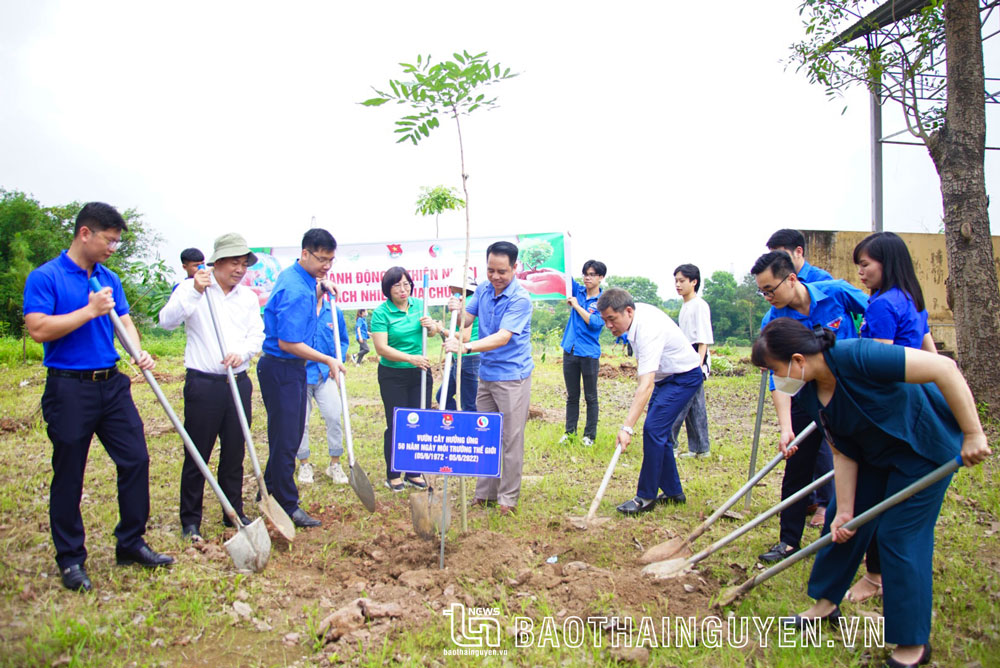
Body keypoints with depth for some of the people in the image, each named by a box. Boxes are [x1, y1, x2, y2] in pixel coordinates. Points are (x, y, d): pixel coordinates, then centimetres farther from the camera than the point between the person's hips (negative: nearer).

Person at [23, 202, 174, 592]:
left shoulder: (110, 279, 11)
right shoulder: (45, 277, -8)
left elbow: (125, 321, 9)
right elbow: (38, 329, -18)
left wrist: (139, 353, -9)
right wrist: (90, 310, -16)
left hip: (112, 385, 6)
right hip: (69, 388, -6)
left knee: (136, 460, 5)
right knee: (68, 476, 5)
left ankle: (130, 544, 20)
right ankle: (70, 559, 20)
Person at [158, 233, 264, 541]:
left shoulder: (248, 296, 10)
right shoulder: (191, 289, -2)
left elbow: (257, 334, 5)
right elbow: (167, 321, -16)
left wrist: (242, 352, -15)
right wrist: (195, 292, -27)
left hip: (238, 382, 4)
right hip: (203, 384, -4)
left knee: (235, 452, 12)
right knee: (197, 455, 2)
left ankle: (234, 513, 25)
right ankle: (190, 520, 15)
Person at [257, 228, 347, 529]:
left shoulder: (297, 279, 8)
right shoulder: (295, 289, -22)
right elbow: (287, 343, -24)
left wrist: (319, 293, 7)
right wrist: (329, 361, -17)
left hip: (292, 369, 10)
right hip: (281, 370, -10)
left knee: (291, 435, 19)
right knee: (285, 438, -1)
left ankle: (270, 492, 34)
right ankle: (287, 505, 10)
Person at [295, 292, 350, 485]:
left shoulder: (334, 312, 4)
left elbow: (343, 340, 15)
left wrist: (337, 362, 3)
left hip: (326, 374, 2)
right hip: (300, 373, -2)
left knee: (334, 417, -2)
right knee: (300, 420, 7)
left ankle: (335, 464, 13)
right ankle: (304, 464, 24)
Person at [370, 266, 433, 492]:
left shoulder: (419, 305, 5)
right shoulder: (381, 313, -11)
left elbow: (434, 332, 14)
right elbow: (382, 349, -17)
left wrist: (432, 326, -10)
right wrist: (410, 358, -28)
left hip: (420, 373, 5)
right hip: (393, 376, -5)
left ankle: (414, 473, 22)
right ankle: (393, 474, 16)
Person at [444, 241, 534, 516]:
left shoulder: (520, 299, -18)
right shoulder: (483, 289, 4)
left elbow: (503, 338, -28)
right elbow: (465, 320, 7)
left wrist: (466, 347, -40)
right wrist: (457, 310, -17)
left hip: (512, 377, -7)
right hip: (486, 375, 7)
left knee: (511, 440, 0)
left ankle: (508, 498, 12)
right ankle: (485, 494, 25)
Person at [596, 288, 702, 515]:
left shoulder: (648, 330, -35)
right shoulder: (635, 313, -6)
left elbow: (646, 385, -42)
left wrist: (627, 427, -47)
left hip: (684, 377, -10)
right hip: (665, 376, 10)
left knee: (653, 429, -18)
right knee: (660, 432, 9)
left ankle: (646, 497, -11)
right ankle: (673, 492, 20)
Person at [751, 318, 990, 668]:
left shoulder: (857, 357, -37)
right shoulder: (807, 392, -11)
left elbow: (944, 368, -36)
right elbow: (842, 450, -5)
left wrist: (973, 434, -33)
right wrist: (844, 509, -6)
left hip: (925, 445, -7)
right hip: (873, 451, 8)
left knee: (900, 535, -5)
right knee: (841, 522, 11)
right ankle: (827, 601, 31)